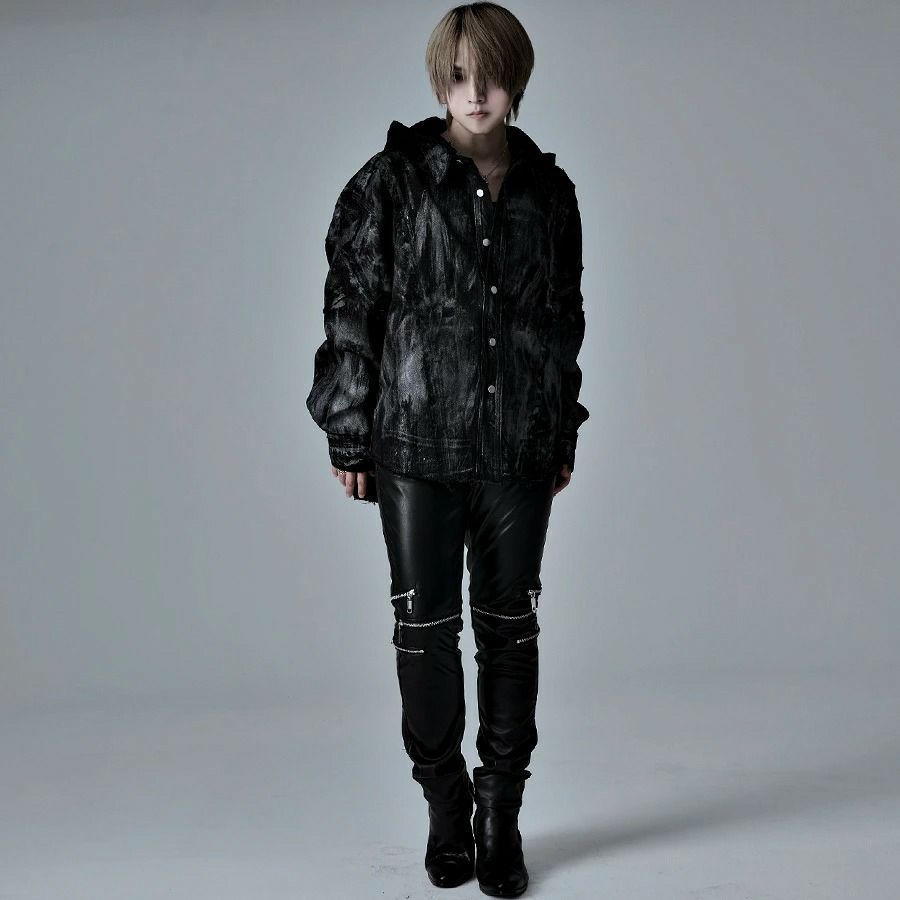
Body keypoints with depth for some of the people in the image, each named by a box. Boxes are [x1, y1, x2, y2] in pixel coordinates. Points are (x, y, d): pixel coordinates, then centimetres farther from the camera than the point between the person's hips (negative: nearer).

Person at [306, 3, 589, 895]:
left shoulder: (547, 189, 7)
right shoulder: (392, 183, -3)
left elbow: (564, 319, 14)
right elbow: (350, 310, -3)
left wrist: (564, 434, 14)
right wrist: (348, 433, -5)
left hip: (521, 449, 3)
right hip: (417, 445, -2)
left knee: (510, 628, 7)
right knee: (425, 626, 5)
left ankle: (501, 814, 20)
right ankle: (445, 806, 23)